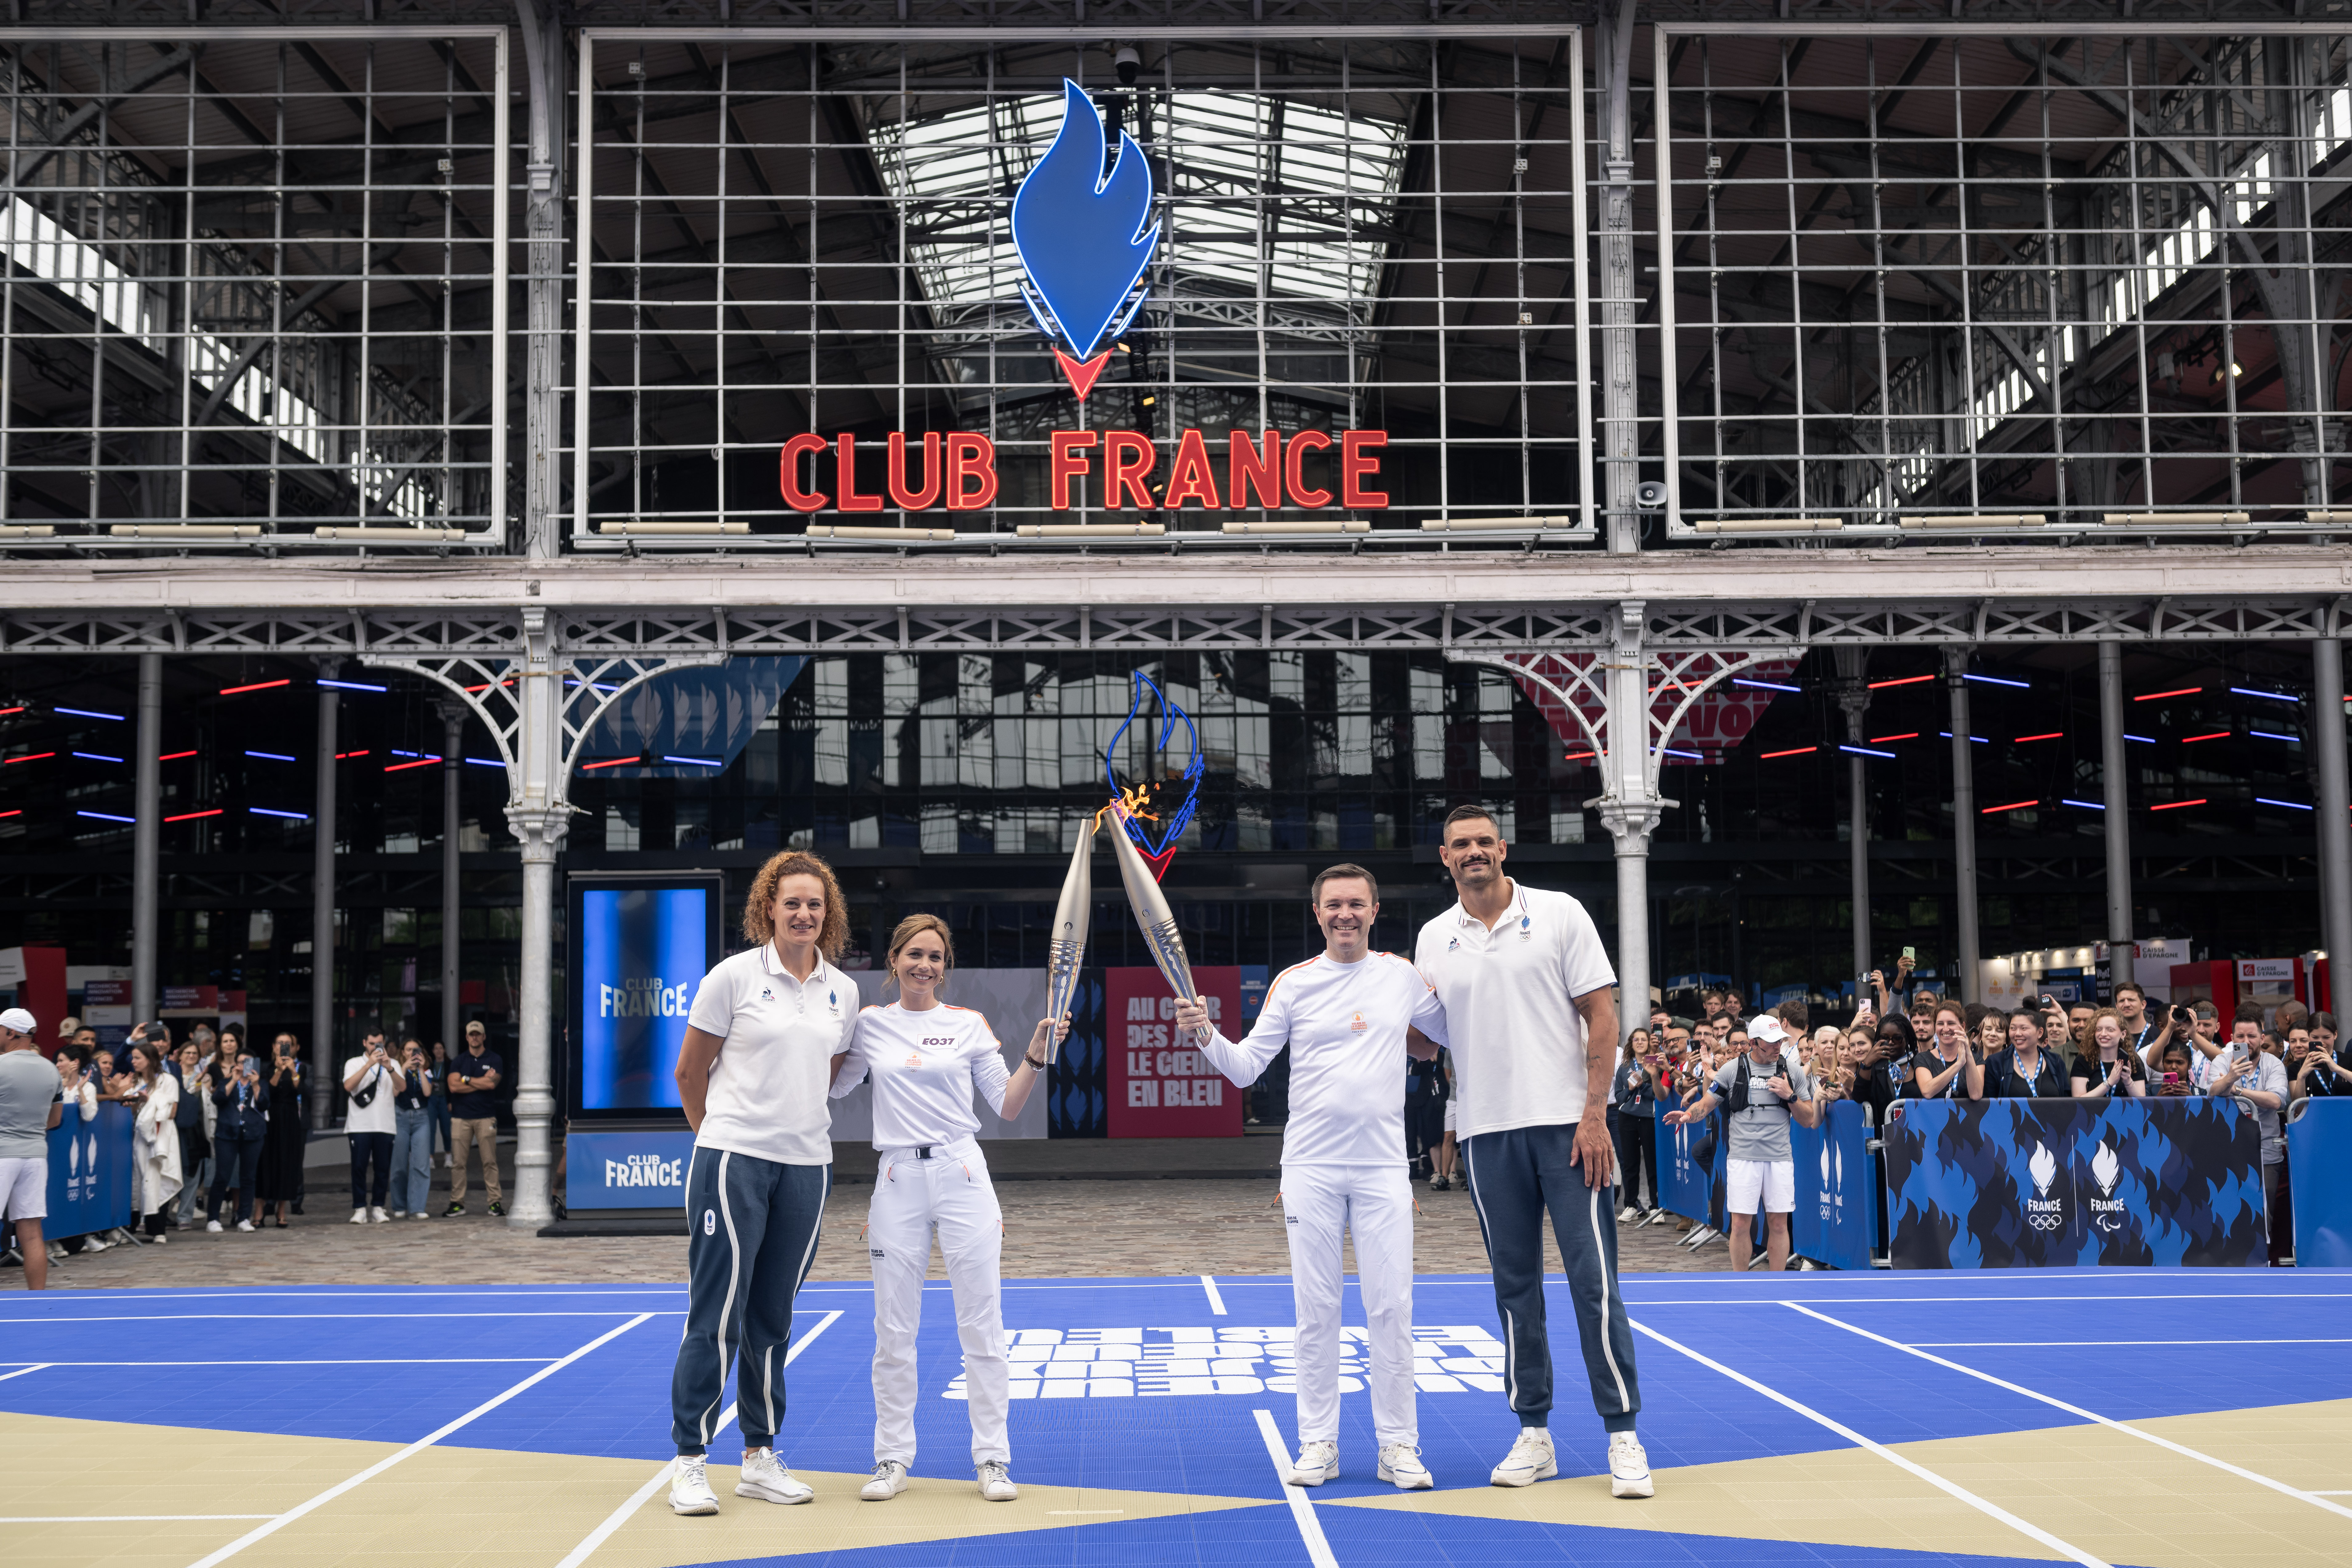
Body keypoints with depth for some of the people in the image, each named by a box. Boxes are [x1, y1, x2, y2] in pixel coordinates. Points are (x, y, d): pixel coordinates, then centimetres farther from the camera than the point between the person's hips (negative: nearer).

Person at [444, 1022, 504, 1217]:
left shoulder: (494, 1060, 7)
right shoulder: (459, 1061, 12)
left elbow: (492, 1084, -9)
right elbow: (453, 1086, -4)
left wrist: (467, 1080, -3)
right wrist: (482, 1082, -5)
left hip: (486, 1117, -2)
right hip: (460, 1118, 2)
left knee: (490, 1162, -4)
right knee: (458, 1163, 0)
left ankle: (496, 1201, -2)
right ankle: (457, 1203, 5)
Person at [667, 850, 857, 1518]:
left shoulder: (843, 991, 10)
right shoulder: (734, 976, -3)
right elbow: (689, 1072, 4)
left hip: (807, 1168, 5)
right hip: (732, 1161, -4)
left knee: (773, 1318, 10)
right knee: (717, 1312, -5)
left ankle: (761, 1457, 19)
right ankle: (689, 1461, 4)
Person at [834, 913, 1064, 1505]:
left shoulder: (970, 1025, 6)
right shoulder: (869, 1024, 8)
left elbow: (1007, 1105, 6)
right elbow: (829, 1086, 17)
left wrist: (1036, 1056, -7)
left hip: (962, 1176, -1)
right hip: (897, 1180, 1)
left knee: (983, 1323, 0)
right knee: (893, 1328, 4)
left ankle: (992, 1458, 8)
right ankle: (893, 1459, 15)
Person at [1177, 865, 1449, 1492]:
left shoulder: (1403, 976, 7)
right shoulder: (1293, 983, 3)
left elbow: (1455, 1036, 22)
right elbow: (1248, 1066, 0)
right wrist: (1206, 1036, -15)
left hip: (1383, 1165, 0)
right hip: (1311, 1165, 0)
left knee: (1392, 1307, -1)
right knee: (1316, 1309, 3)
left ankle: (1399, 1445, 8)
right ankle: (1319, 1442, 12)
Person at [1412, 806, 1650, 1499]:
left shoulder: (1560, 914, 1)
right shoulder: (1434, 939, 10)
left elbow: (1601, 1016, -2)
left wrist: (1594, 1114, -9)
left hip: (1566, 1125, -3)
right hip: (1487, 1131, 3)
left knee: (1594, 1279, -5)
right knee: (1515, 1285, 6)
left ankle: (1624, 1436, 2)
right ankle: (1534, 1434, 14)